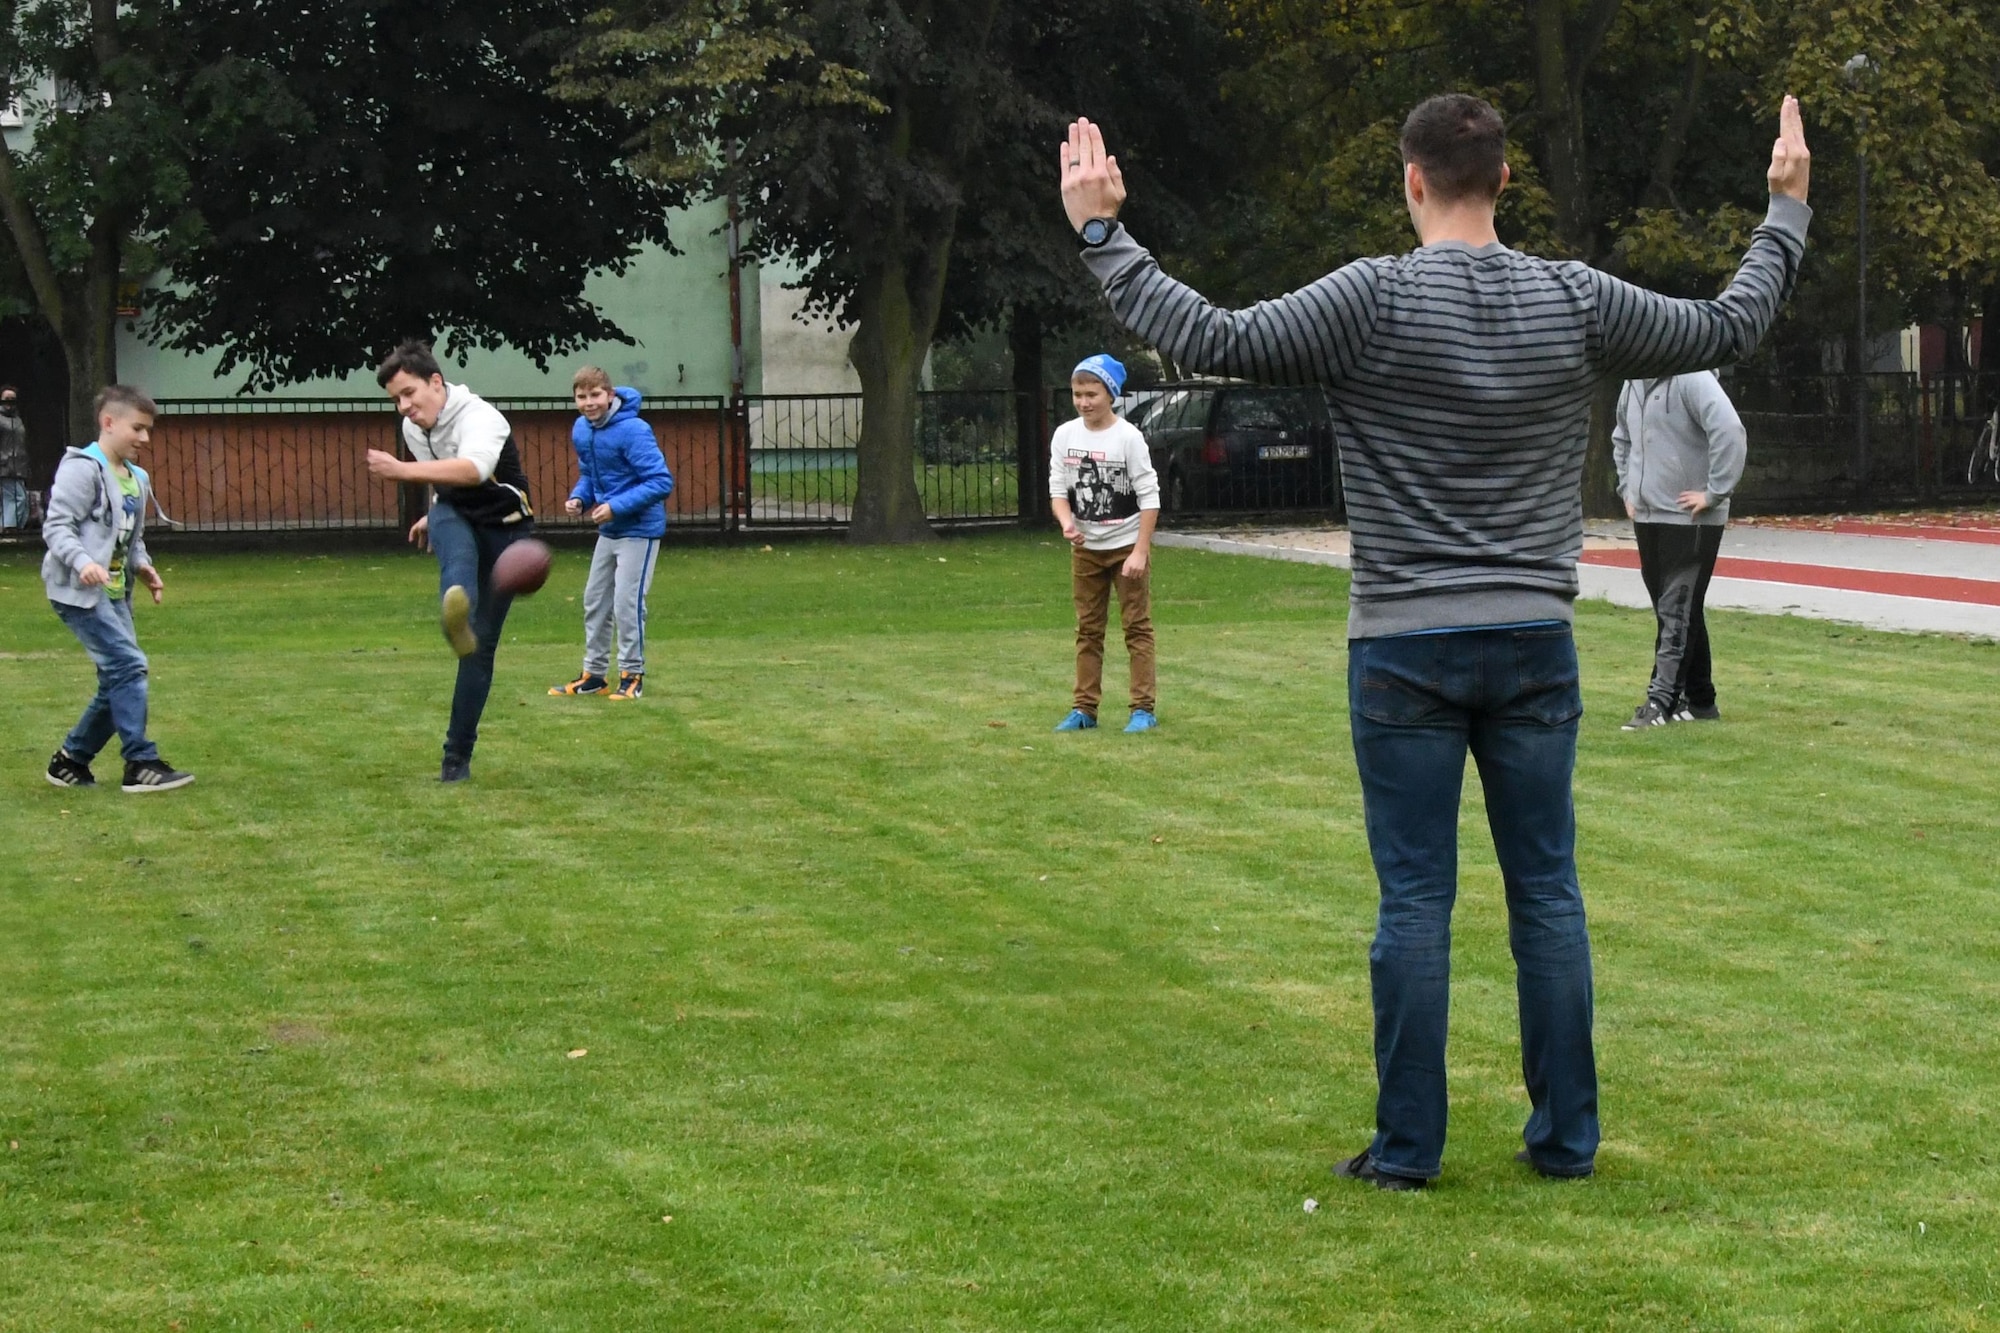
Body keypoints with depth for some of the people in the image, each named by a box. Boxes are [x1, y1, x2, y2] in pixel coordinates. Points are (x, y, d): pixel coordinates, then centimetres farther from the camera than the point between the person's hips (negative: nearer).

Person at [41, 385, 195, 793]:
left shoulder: (136, 479, 17)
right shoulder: (82, 470, -11)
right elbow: (57, 526, -16)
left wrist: (142, 565, 6)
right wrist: (82, 562, -31)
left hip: (114, 592, 10)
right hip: (79, 590, -10)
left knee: (118, 681, 9)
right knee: (128, 666, -17)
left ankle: (70, 759, 22)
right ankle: (141, 764, -15)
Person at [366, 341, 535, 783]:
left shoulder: (480, 418, -24)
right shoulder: (413, 428, 2)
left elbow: (474, 469, -47)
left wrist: (404, 471, -54)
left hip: (503, 531, -4)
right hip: (457, 519, 4)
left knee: (481, 646, -5)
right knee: (451, 535, -37)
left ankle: (458, 754, 7)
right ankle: (457, 603, -73)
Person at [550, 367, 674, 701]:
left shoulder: (633, 431, -23)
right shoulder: (581, 431, 1)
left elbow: (662, 482, -25)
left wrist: (616, 506, -28)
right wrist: (578, 498, -5)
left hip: (639, 529, -8)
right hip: (608, 531, 8)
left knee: (627, 602, -7)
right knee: (595, 600, 13)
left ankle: (632, 674, 7)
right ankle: (594, 673, 24)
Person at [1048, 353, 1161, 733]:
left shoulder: (1128, 437, -14)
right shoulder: (1064, 435, -1)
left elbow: (1149, 497, -13)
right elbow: (1058, 488, 3)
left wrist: (1140, 551, -17)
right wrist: (1067, 522, -19)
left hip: (1127, 545, -5)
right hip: (1085, 547, 5)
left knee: (1137, 627, -1)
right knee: (1088, 629, 10)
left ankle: (1144, 709, 2)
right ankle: (1084, 709, 16)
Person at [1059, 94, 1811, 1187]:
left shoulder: (1375, 300, -11)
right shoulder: (1575, 302, 1)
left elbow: (1212, 341, -15)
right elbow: (1728, 328, 14)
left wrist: (1101, 234, -6)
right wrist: (1787, 209, 29)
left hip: (1406, 647, -2)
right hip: (1534, 644, 3)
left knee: (1415, 901, 2)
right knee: (1547, 893, 9)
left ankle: (1407, 1147, 7)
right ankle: (1566, 1137, 15)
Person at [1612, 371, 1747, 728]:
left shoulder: (1692, 379, -15)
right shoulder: (1633, 383, 11)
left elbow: (1729, 432, -27)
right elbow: (1622, 439, 29)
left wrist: (1714, 494, -23)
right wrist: (1628, 489, 19)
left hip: (1691, 520, -9)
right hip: (1646, 516, 9)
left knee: (1677, 610, -8)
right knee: (1671, 610, 12)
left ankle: (1661, 701, -10)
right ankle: (1698, 700, 20)